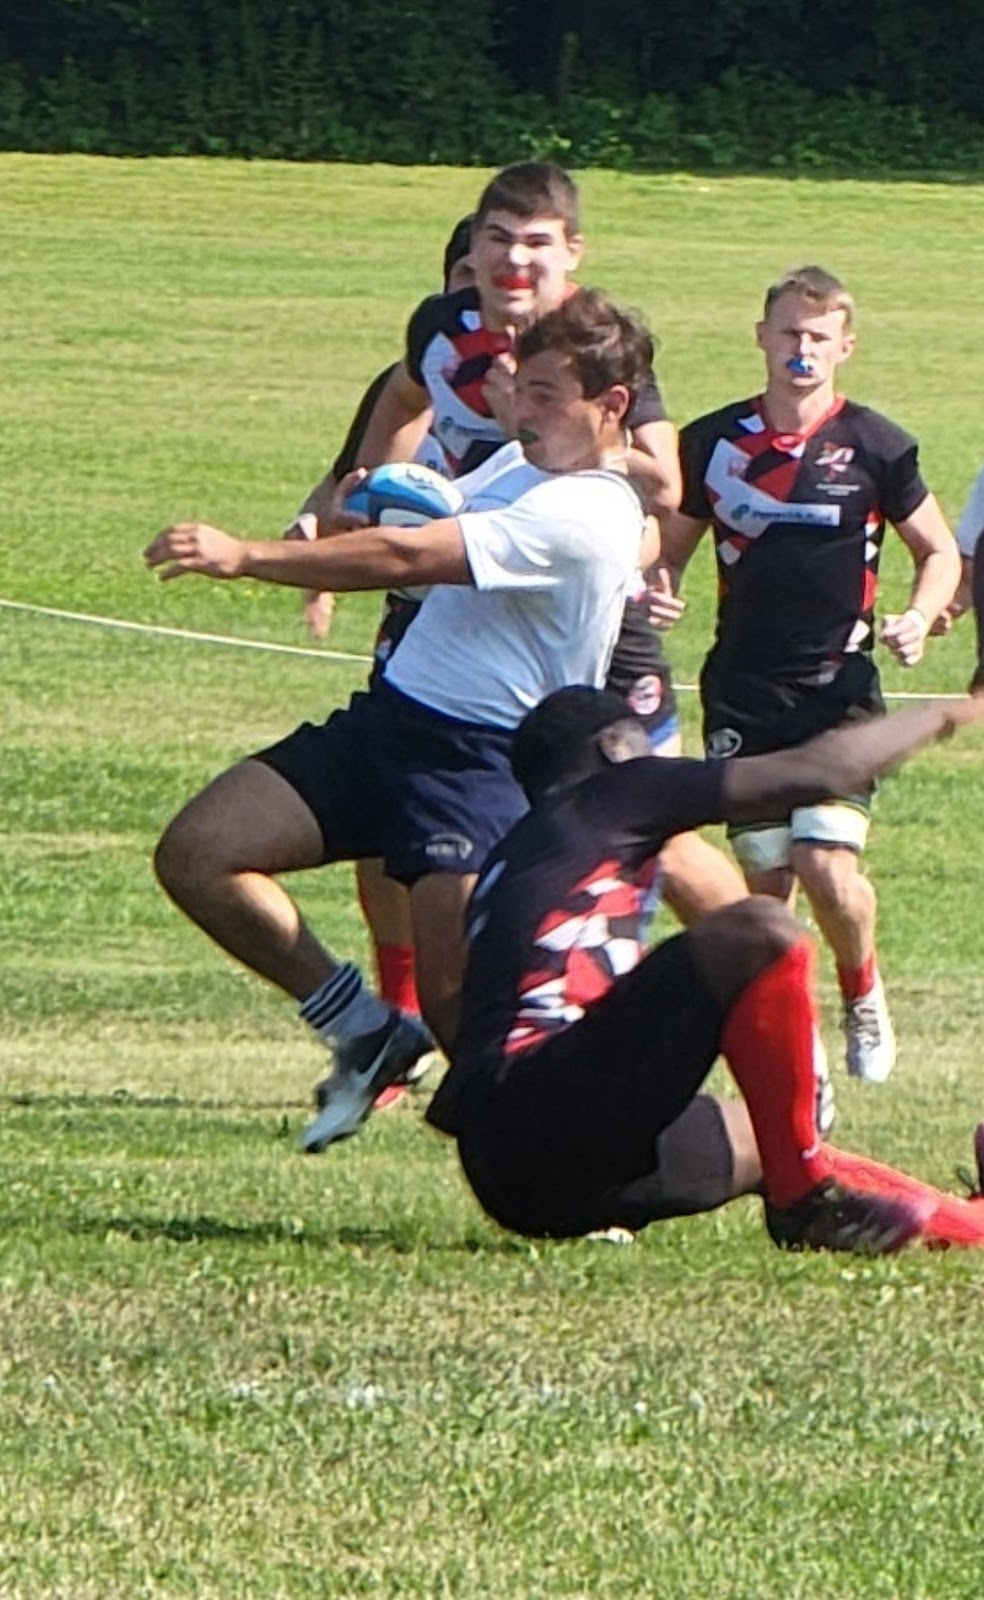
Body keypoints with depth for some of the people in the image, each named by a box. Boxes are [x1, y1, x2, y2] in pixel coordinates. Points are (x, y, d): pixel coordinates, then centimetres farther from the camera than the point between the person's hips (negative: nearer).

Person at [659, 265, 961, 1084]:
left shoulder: (875, 447, -2)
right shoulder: (714, 442, 4)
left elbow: (940, 553, 8)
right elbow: (669, 549, 13)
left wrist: (919, 618, -11)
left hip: (838, 686, -2)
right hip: (743, 692, 2)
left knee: (827, 867, -14)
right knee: (765, 877, 2)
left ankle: (863, 992, 14)